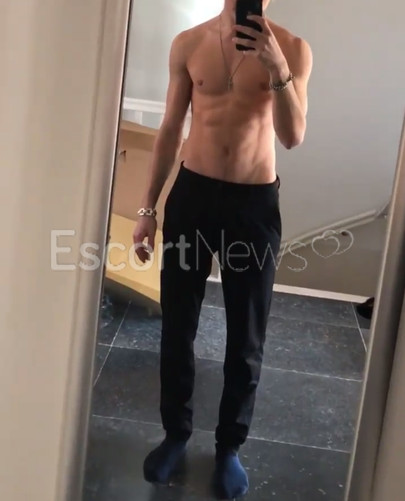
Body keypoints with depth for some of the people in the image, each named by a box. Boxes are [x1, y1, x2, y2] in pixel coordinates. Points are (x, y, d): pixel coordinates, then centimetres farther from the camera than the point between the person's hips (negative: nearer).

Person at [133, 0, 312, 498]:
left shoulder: (291, 49, -5)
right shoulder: (188, 44, 1)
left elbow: (293, 136, -14)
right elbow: (170, 130, 6)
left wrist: (277, 67, -27)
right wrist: (148, 207, 5)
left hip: (255, 202, -1)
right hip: (192, 193, 2)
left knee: (246, 339, 9)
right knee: (177, 326, 11)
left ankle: (229, 446, 29)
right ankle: (175, 432, 33)